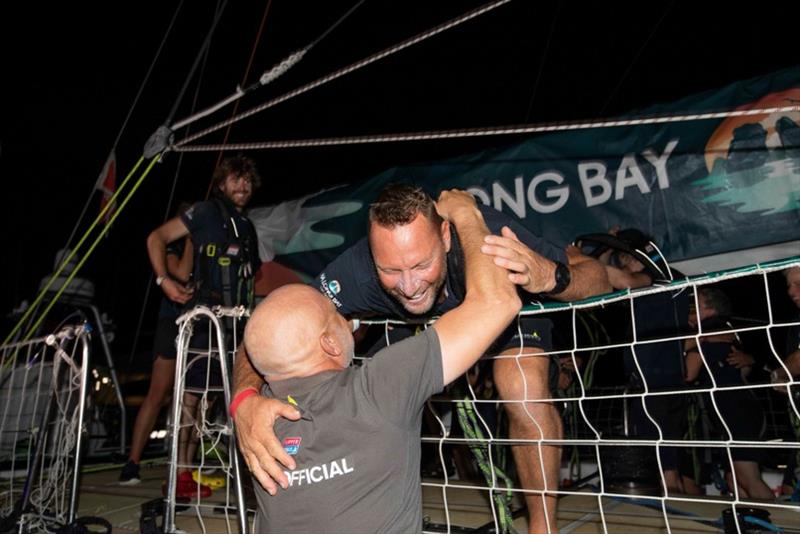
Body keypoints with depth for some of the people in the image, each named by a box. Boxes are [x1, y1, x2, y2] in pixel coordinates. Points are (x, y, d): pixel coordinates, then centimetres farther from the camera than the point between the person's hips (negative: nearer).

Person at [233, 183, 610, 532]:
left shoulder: (485, 233, -42)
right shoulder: (358, 271, -38)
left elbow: (597, 279, -30)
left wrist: (549, 277, -54)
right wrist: (246, 401, -58)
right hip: (423, 327, 3)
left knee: (526, 394, -28)